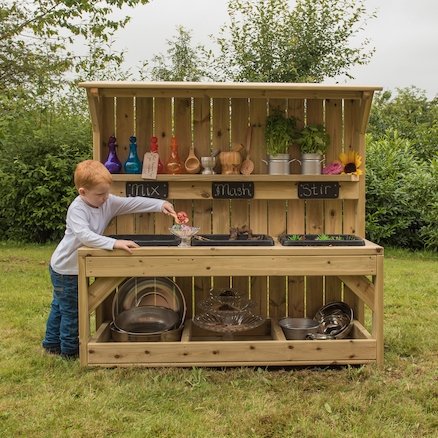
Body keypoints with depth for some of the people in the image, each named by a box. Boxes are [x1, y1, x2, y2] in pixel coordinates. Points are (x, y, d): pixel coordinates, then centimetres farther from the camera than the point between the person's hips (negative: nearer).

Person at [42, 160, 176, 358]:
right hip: (65, 269, -8)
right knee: (71, 310, 6)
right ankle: (69, 349, 24)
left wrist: (160, 205, -25)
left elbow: (133, 203, -13)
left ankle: (52, 343, 40)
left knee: (60, 306, 23)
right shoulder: (77, 209, -29)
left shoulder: (107, 202, -9)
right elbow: (86, 236, -43)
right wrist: (115, 243, -51)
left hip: (77, 267, 8)